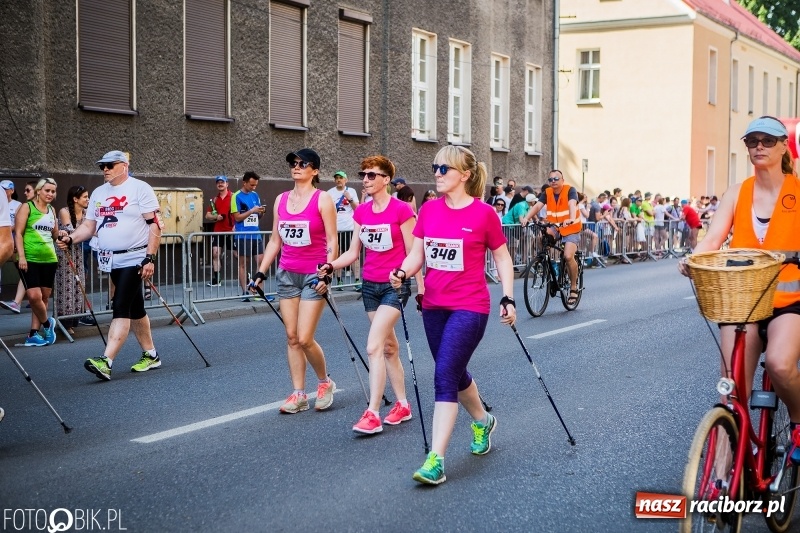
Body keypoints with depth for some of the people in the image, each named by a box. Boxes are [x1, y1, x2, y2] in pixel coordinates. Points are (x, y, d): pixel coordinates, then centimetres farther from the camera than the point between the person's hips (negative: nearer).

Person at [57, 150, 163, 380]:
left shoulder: (140, 188, -7)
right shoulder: (98, 193, 14)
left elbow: (155, 225, -11)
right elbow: (89, 226, 14)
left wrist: (150, 258, -18)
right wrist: (71, 239, -6)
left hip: (134, 259, -7)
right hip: (112, 261, 7)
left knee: (121, 309, -14)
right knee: (134, 309, 14)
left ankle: (106, 362, -21)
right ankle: (150, 355, 25)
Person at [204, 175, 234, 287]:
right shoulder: (214, 200, 14)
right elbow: (207, 215, 16)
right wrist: (215, 217, -5)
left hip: (231, 231, -5)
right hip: (218, 231, 5)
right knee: (215, 253, -2)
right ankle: (216, 279, 2)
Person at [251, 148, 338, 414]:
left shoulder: (322, 199, -6)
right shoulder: (281, 200, 9)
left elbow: (332, 241, -8)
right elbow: (274, 240, 14)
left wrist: (326, 274, -17)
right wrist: (261, 272, 10)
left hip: (313, 276, -5)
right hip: (287, 274, 5)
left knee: (305, 339, -8)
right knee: (291, 337, 5)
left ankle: (325, 382, 16)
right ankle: (299, 394, 13)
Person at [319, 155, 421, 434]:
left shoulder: (401, 209, -12)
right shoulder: (361, 212, 6)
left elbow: (412, 253, -9)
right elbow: (353, 252, 8)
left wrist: (421, 287, -8)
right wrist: (331, 266, -9)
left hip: (395, 285, -7)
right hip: (370, 284, 7)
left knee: (374, 346, -16)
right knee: (388, 347, 14)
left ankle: (372, 414, -14)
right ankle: (402, 405, 25)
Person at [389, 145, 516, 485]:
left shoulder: (483, 213, -9)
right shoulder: (429, 210, 4)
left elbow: (502, 257, 1)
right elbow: (417, 254, 6)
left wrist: (508, 298, -4)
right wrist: (402, 273, -14)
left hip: (470, 307, -6)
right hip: (434, 306, 6)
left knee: (445, 375, -14)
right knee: (456, 374, 19)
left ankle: (436, 460, -12)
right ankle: (483, 422, 47)